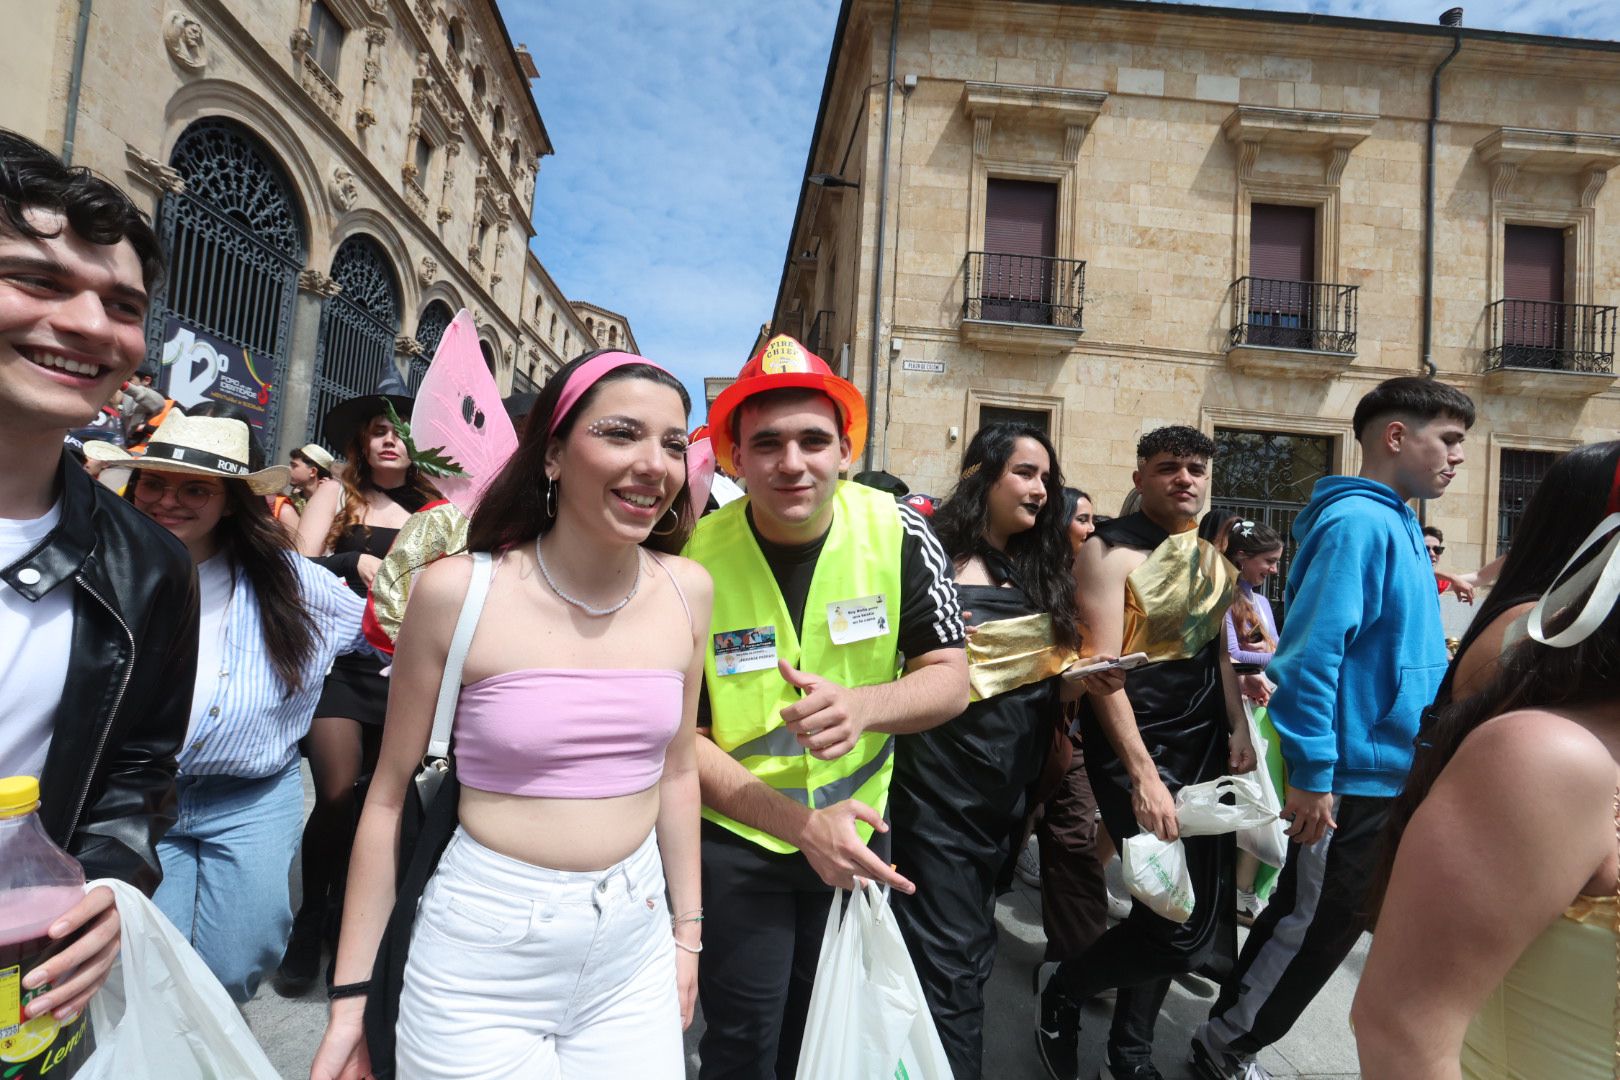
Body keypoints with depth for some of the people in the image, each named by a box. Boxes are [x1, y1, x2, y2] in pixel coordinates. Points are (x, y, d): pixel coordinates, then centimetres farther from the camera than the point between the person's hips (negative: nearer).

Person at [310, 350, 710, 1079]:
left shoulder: (686, 590, -4)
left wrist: (687, 931, 11)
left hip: (634, 945, 3)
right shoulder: (459, 591, -14)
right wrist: (350, 994, -1)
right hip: (484, 951, -3)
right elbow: (389, 795, -5)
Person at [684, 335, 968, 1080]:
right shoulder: (693, 559, -18)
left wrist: (862, 705, -30)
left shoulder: (898, 533, -14)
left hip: (858, 833, 3)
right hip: (736, 834, -2)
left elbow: (950, 679, -9)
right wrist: (801, 824, -23)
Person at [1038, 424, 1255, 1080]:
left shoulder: (1211, 558, 11)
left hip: (1203, 745, 7)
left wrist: (1239, 733, 6)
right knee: (1180, 917, -9)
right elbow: (1103, 668, -17)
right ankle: (1062, 994, 17)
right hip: (1134, 744, -7)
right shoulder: (1111, 551, -11)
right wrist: (1143, 776, -21)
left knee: (1175, 908, 10)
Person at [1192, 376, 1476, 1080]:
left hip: (1393, 777, 9)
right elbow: (1309, 653, -26)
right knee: (1310, 929, 4)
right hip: (1355, 779, -9)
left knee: (1307, 921, 18)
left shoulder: (1398, 523, 12)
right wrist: (1313, 775, -25)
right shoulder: (1357, 522, -19)